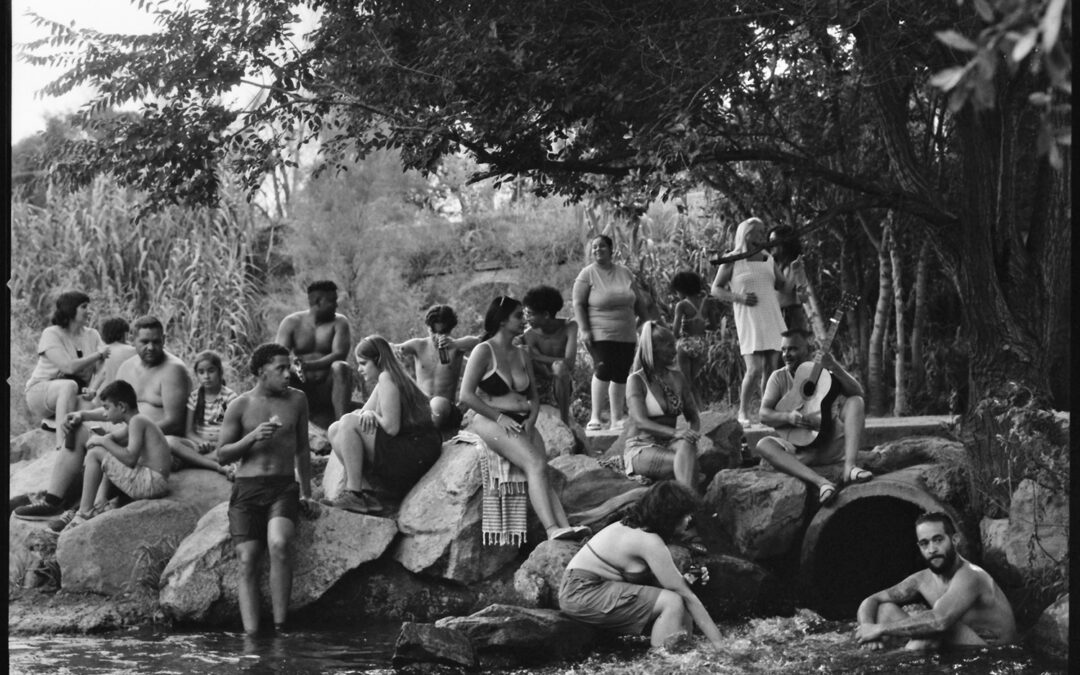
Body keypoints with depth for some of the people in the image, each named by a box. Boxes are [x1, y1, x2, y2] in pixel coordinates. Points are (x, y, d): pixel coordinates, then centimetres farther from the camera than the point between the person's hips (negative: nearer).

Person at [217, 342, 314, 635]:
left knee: (278, 544, -27)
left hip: (284, 487, 0)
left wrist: (306, 493, 18)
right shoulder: (240, 406, 3)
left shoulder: (297, 400, 10)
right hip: (247, 489, 0)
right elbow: (222, 454, 5)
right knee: (247, 561, -10)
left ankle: (280, 627, -22)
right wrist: (253, 437, -11)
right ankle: (251, 635, -12)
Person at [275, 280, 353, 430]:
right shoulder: (291, 322, 4)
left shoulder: (339, 322, 2)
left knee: (340, 367, -31)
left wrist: (309, 365, -30)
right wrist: (293, 367, -31)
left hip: (328, 390, 0)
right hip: (302, 391, 0)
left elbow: (340, 354, -14)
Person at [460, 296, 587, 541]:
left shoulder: (521, 355, 20)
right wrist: (500, 417, -16)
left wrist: (530, 419, -1)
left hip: (522, 423, 6)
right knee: (536, 464, -29)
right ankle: (552, 528, -41)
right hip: (489, 422, -6)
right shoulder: (484, 352, -1)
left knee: (542, 473, -19)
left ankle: (564, 526, -38)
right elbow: (466, 395, -10)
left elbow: (534, 397, 21)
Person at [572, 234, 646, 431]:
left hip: (626, 334, 5)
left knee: (621, 376, 5)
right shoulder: (587, 274, -1)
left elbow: (636, 302, 20)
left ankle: (617, 419, 13)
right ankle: (595, 417, -17)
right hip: (600, 334, -5)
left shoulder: (625, 273, 12)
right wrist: (583, 329, -14)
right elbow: (578, 304, -4)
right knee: (603, 370, -20)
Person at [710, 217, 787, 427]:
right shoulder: (732, 260, -1)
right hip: (749, 319, -5)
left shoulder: (768, 260, 14)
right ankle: (743, 412, 2)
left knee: (771, 367, 2)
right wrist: (738, 297, -14)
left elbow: (781, 285, 25)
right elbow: (716, 289, 1)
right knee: (755, 369, -14)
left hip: (772, 317, 6)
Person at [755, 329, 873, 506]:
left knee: (855, 402, -19)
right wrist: (788, 417, -24)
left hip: (831, 444, 0)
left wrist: (836, 369, -24)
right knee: (763, 445, -29)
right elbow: (764, 415, -3)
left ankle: (849, 466, -36)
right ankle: (820, 481, -47)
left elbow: (857, 392, -8)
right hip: (800, 449, 0)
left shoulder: (823, 371, 5)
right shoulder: (779, 377, 6)